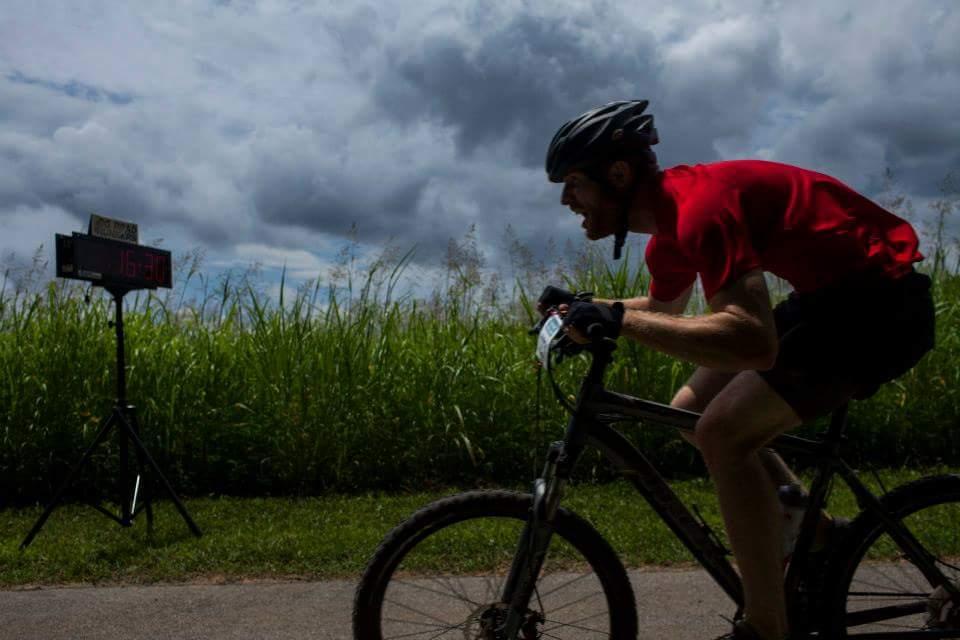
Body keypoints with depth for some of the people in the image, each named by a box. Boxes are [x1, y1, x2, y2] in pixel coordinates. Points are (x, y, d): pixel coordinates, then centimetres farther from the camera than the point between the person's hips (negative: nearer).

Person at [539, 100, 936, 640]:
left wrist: (621, 320, -36)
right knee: (691, 412, 8)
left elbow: (753, 343, -38)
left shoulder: (701, 206, -25)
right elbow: (666, 311, 26)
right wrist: (585, 308, 11)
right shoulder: (671, 220, 6)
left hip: (882, 304, -10)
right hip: (831, 295, 10)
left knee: (722, 432, -19)